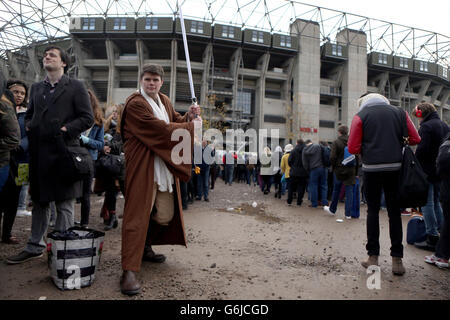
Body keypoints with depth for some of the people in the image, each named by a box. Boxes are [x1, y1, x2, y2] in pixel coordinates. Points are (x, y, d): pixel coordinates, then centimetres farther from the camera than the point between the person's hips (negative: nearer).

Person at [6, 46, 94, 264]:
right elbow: (29, 114, 26)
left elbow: (87, 118, -6)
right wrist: (29, 127, 7)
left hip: (64, 151, -6)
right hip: (39, 154, 6)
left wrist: (65, 130, -15)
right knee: (39, 201, 15)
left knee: (64, 203, 2)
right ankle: (35, 247, 28)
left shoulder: (75, 87, 0)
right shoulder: (36, 88, 18)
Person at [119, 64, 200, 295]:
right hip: (142, 166, -8)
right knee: (138, 214, -9)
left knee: (166, 215, 14)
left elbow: (175, 120, 21)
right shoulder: (135, 104, -12)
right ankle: (129, 270, -1)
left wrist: (188, 116, -1)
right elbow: (161, 129, -20)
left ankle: (145, 248, 37)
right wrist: (191, 126, -10)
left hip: (165, 167, 9)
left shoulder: (164, 101, 16)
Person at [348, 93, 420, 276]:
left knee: (373, 210, 7)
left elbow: (353, 148, -4)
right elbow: (415, 140, 9)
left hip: (372, 168, -2)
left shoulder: (360, 116, 2)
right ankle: (397, 259, 10)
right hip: (395, 167, 2)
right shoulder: (399, 113, 10)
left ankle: (373, 257, 9)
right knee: (394, 211, 8)